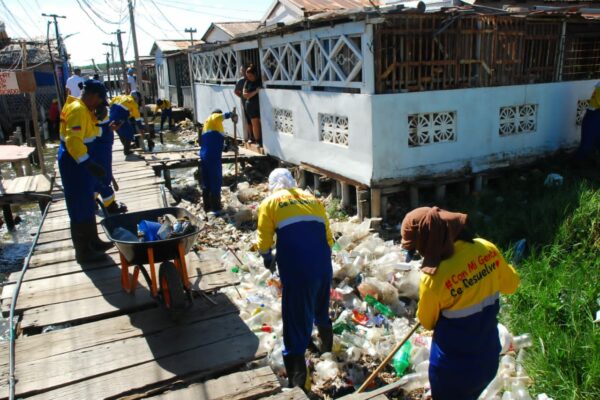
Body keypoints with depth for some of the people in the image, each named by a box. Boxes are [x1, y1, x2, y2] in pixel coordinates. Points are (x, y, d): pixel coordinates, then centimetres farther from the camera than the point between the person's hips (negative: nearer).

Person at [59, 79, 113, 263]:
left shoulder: (83, 109, 11)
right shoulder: (78, 110, -21)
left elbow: (88, 132, 21)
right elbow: (73, 140, -32)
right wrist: (90, 163, -38)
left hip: (79, 162, 11)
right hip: (74, 163, -11)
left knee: (88, 205, 19)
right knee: (80, 208, -1)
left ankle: (93, 241, 33)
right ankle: (83, 251, 9)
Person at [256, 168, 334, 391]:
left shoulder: (270, 202, 8)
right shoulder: (313, 199, 19)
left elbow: (264, 241, 6)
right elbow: (328, 237, 18)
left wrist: (268, 260, 26)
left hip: (296, 269, -5)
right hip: (323, 265, 5)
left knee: (296, 324, 4)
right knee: (321, 310, 30)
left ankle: (298, 382, 8)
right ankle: (327, 348, 53)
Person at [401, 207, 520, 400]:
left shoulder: (433, 279, -30)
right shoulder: (487, 249, -16)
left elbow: (427, 322, -9)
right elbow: (510, 285, 4)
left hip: (453, 369, -5)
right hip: (488, 361, 5)